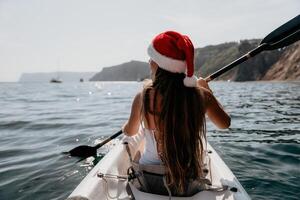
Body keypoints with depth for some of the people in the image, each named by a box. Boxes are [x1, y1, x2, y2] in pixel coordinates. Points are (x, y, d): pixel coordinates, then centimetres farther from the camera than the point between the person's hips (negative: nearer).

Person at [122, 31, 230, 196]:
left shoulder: (143, 97, -21)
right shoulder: (201, 95, -18)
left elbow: (130, 132, -1)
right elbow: (225, 123, 2)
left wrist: (124, 127, 24)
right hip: (190, 175, 2)